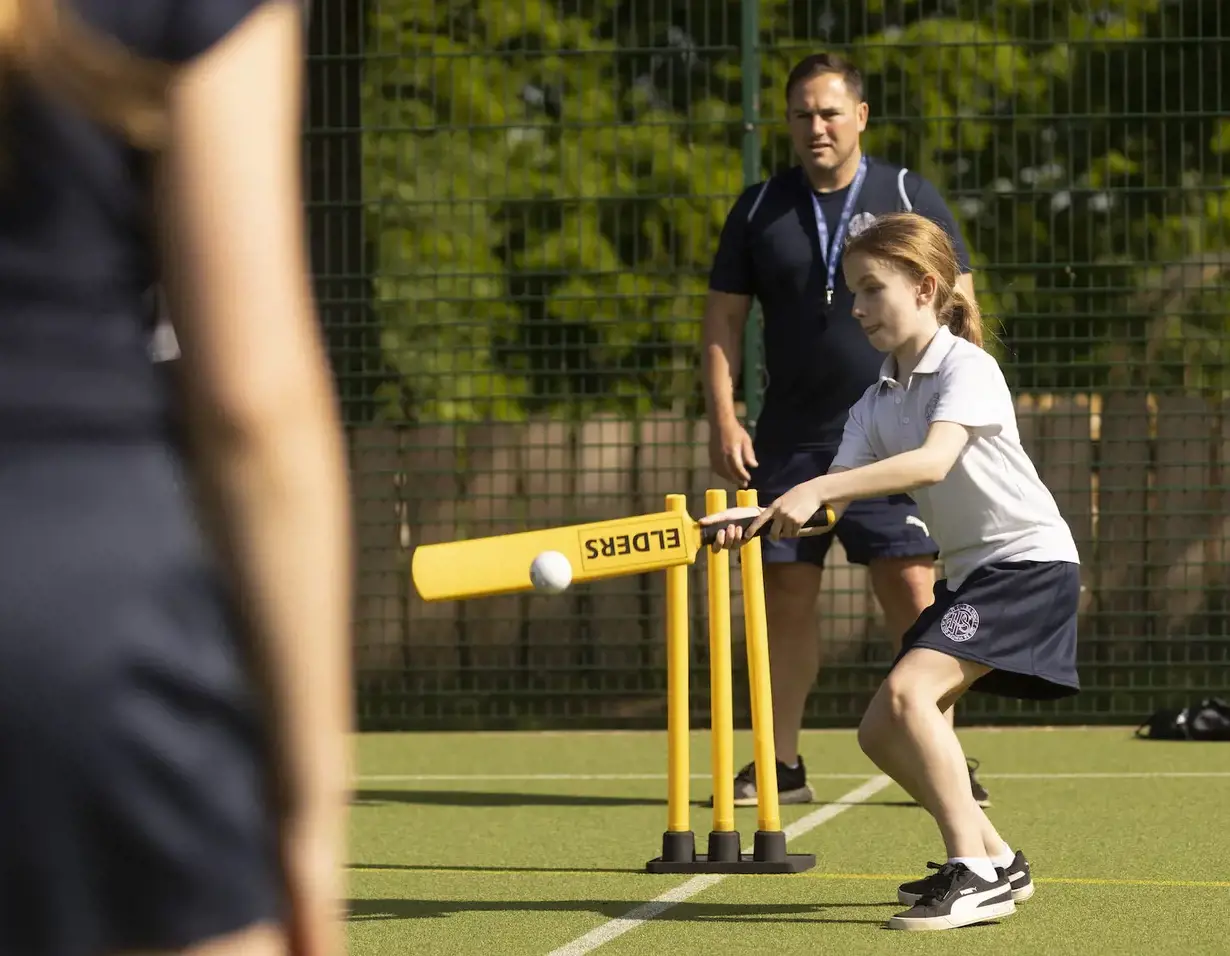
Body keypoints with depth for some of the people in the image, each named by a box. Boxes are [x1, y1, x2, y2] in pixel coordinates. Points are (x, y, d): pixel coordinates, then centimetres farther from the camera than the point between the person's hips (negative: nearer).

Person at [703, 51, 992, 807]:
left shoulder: (910, 197, 3)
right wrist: (723, 418, 0)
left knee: (913, 590, -9)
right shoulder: (760, 209, 9)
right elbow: (725, 318, 11)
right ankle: (781, 765, 10)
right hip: (790, 439, 3)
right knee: (785, 594, 3)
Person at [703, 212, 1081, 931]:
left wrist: (815, 490, -38)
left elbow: (934, 461, -32)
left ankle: (976, 872, -22)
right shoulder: (876, 404, 9)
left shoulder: (968, 369, -14)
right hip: (968, 573, 9)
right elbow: (831, 503, -1)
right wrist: (758, 517, -22)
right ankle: (997, 861, 20)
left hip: (1030, 560, -9)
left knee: (908, 690, -25)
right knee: (881, 732, 6)